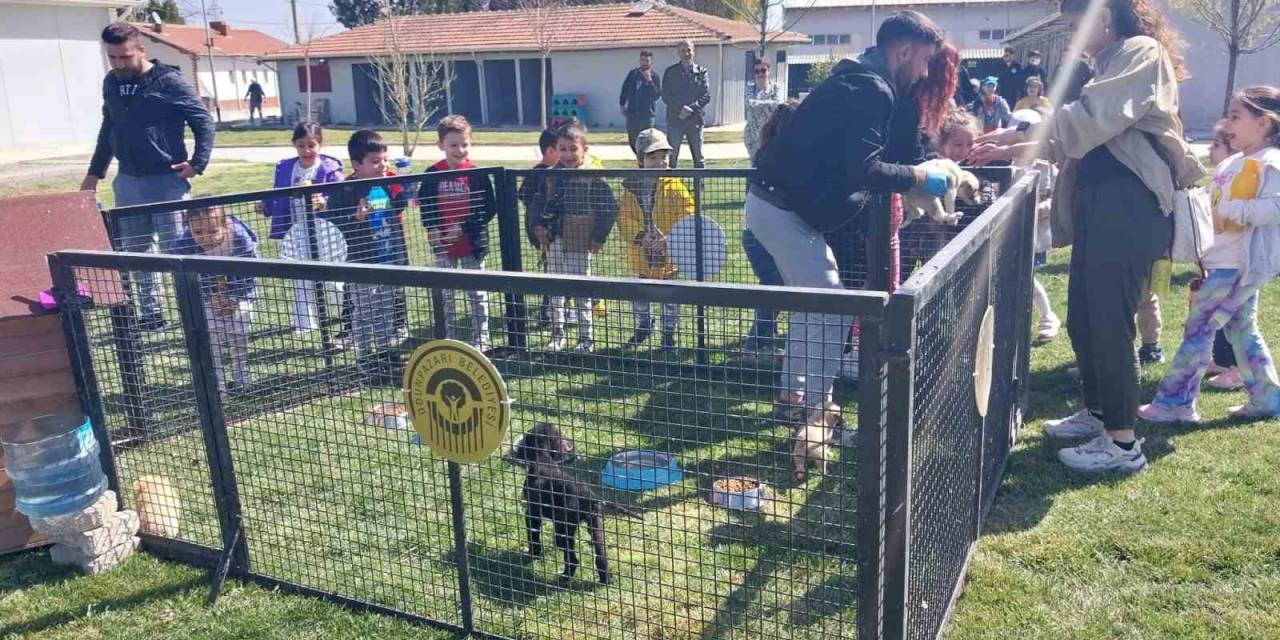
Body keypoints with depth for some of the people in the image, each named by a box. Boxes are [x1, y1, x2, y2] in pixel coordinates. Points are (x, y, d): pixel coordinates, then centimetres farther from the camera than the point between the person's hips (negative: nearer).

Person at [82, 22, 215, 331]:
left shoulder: (168, 81, -8)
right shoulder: (111, 83, 10)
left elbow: (204, 122, -7)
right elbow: (108, 129, 21)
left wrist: (197, 164, -15)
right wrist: (95, 172, 21)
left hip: (167, 181, -6)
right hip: (127, 182, 6)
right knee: (137, 252, 11)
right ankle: (151, 314, 22)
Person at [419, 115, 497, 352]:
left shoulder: (476, 174, -9)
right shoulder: (432, 174, -2)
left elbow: (489, 208, -10)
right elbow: (424, 204, 2)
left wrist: (464, 228, -16)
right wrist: (433, 229, -13)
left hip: (472, 242, -2)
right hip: (443, 244, 2)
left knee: (477, 292, 8)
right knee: (445, 293, 12)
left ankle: (480, 339, 18)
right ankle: (448, 339, 24)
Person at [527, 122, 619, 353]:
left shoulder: (592, 178, -10)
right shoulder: (551, 177, 6)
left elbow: (610, 206, -9)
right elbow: (538, 202, 13)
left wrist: (599, 236, -11)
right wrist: (537, 225, -2)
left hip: (579, 244, -5)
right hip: (554, 241, 5)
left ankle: (585, 338, 13)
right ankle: (557, 334, 25)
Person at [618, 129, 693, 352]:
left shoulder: (674, 185, -10)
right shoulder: (631, 187, -2)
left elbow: (688, 216, -13)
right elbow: (624, 218, -4)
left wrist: (671, 238, -25)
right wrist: (640, 236, -20)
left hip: (669, 252, -2)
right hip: (640, 253, 3)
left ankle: (669, 332, 26)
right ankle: (643, 325, 40)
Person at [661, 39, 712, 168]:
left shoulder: (701, 71, 7)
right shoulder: (670, 72, 7)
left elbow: (706, 96, 0)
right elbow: (665, 96, 1)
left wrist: (691, 108, -13)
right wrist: (681, 108, -14)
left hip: (695, 120, 1)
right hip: (675, 119, 0)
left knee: (698, 158, 5)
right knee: (672, 157, -2)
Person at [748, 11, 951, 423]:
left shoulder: (858, 80, 17)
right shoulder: (871, 88, -15)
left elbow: (848, 162, 19)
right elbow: (864, 170, -26)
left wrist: (911, 178, 14)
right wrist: (920, 177, -12)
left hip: (778, 204, 11)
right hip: (784, 211, -11)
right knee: (831, 312, -5)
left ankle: (793, 399, 28)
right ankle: (815, 413, 4)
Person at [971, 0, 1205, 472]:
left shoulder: (1141, 54, -5)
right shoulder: (1110, 65, 25)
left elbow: (1087, 120, -18)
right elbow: (1075, 139, 20)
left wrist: (1018, 132, -11)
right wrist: (1010, 152, 12)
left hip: (1128, 206, -10)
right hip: (1097, 203, 10)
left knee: (1110, 320, -9)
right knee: (1082, 316, 14)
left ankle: (1123, 442, -2)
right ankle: (1097, 413, 28)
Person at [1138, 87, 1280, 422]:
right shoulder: (1233, 164, 13)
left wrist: (1230, 210, -28)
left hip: (1238, 265, -10)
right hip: (1225, 262, 10)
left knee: (1198, 328, -7)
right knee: (1242, 329, 15)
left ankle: (1175, 402, -1)